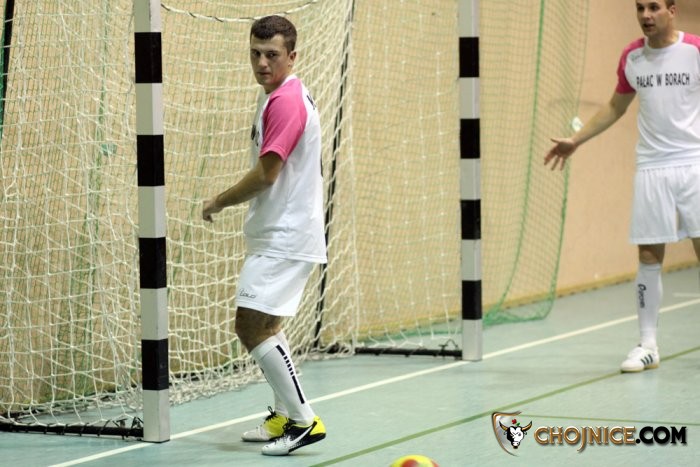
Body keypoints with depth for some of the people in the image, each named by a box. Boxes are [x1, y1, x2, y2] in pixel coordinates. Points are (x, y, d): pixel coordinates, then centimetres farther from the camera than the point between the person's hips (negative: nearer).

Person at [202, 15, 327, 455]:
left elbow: (266, 174, -21)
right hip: (278, 234, 11)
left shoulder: (286, 101, -18)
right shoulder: (277, 96, 14)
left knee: (251, 324, -15)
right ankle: (286, 417, 27)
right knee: (265, 326, 19)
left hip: (284, 238, -11)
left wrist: (219, 203, -8)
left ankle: (304, 420, -13)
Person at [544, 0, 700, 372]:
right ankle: (647, 345, 9)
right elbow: (615, 107, 22)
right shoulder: (631, 58, 7)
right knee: (649, 256, 2)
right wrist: (575, 140, 20)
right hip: (651, 170, 3)